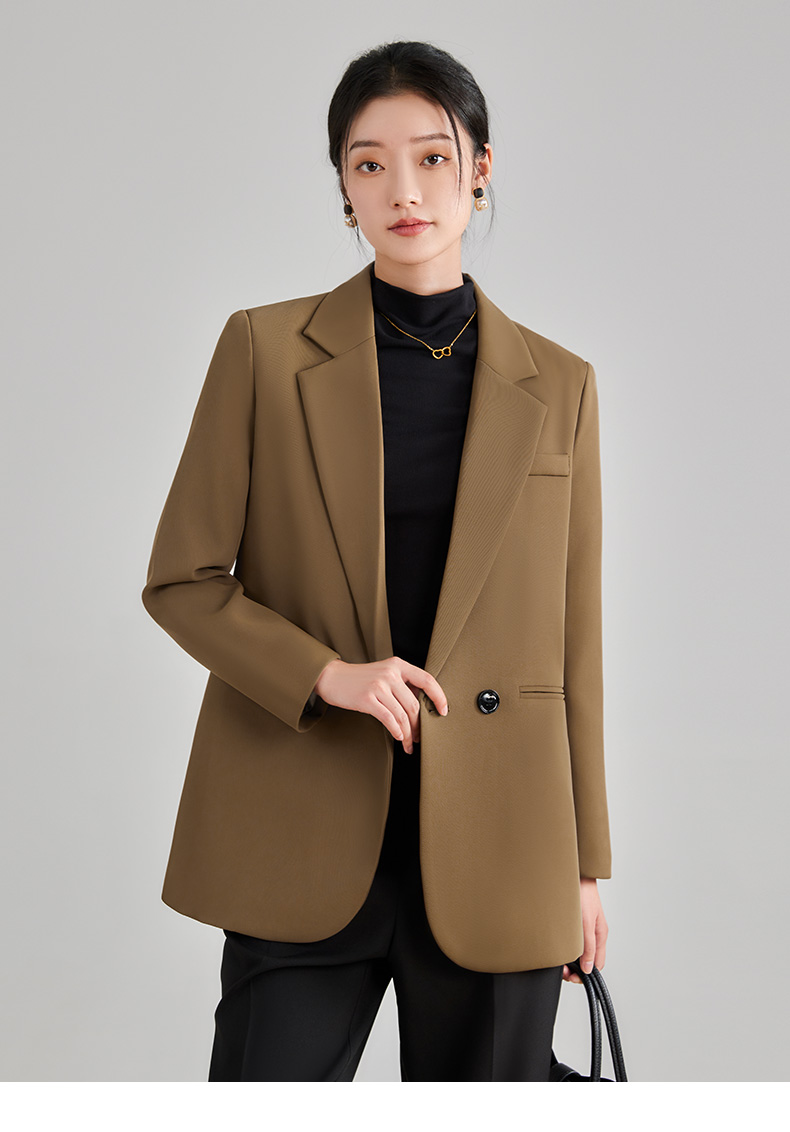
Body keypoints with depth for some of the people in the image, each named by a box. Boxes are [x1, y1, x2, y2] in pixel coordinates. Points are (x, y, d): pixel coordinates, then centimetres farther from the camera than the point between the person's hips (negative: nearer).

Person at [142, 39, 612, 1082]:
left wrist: (587, 866, 9)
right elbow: (181, 582, 2)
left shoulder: (556, 386, 5)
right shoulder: (265, 350, 1)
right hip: (303, 845, -1)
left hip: (495, 853, 1)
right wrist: (327, 675, -15)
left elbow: (573, 641, 8)